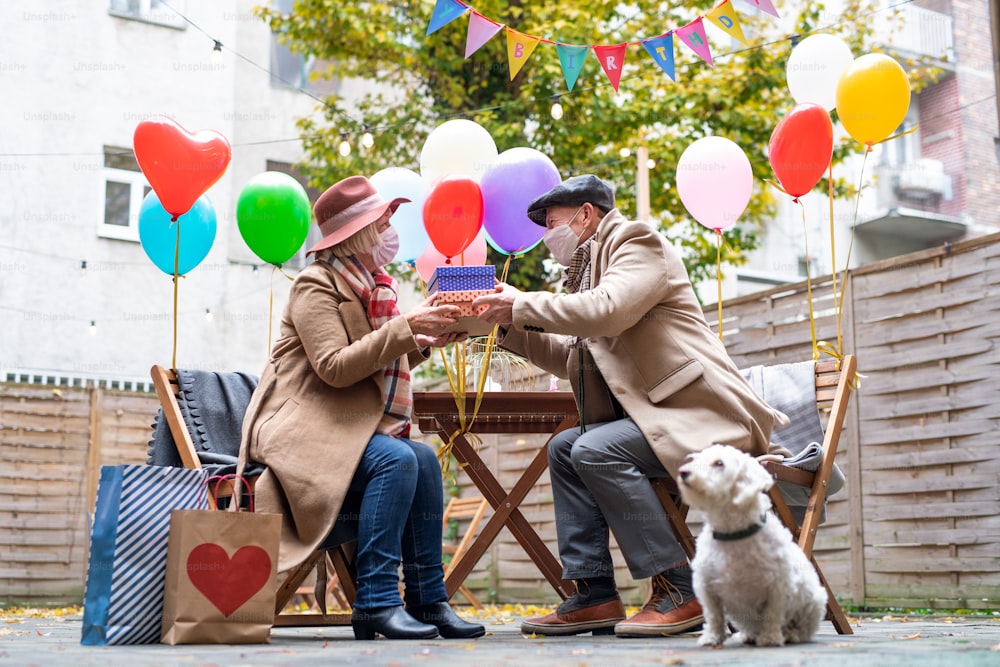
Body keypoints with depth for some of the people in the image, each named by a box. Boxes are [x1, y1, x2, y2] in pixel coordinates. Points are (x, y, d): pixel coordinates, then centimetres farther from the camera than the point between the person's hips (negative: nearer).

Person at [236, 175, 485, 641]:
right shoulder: (315, 285, -11)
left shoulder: (375, 286, 14)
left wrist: (426, 343, 0)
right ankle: (376, 602, -25)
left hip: (348, 428, 8)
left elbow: (381, 364, 16)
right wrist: (405, 328, -25)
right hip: (300, 430, -8)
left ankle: (427, 599, -11)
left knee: (423, 459, -14)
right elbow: (335, 367, -22)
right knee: (396, 459, -28)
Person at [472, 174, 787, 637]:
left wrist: (522, 305, -15)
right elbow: (572, 359, 26)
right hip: (654, 414, 10)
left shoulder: (638, 242, -6)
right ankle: (594, 595, 1)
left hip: (702, 414, -10)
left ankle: (680, 590, -18)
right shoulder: (591, 267, 21)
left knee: (596, 450, -25)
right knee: (564, 448, 4)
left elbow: (607, 310, -25)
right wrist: (513, 326, 15)